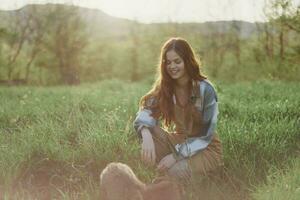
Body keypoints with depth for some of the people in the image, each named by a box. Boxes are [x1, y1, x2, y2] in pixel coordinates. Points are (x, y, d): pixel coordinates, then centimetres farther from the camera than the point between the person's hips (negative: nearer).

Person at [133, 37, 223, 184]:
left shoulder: (205, 90, -20)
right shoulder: (164, 87, -6)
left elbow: (205, 136, -19)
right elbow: (147, 112, -19)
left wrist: (176, 155, -28)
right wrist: (146, 134, -42)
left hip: (206, 148, -4)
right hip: (179, 141, 5)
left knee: (176, 171, -33)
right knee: (149, 132, -24)